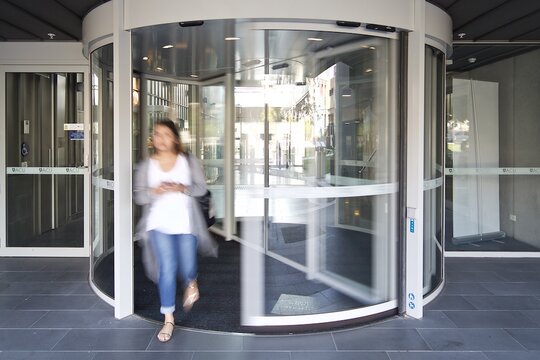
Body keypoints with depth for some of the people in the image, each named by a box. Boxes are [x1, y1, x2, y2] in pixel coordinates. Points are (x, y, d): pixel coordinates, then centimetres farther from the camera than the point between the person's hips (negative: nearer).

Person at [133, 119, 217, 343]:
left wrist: (182, 188, -19)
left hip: (185, 222, 0)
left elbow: (201, 187, 0)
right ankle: (168, 319, 7)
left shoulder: (188, 160, 2)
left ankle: (191, 284, 46)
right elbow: (138, 196, 2)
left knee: (187, 268, 6)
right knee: (167, 270, -6)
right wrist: (155, 191, -19)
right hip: (160, 223, 0)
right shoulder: (146, 166, 4)